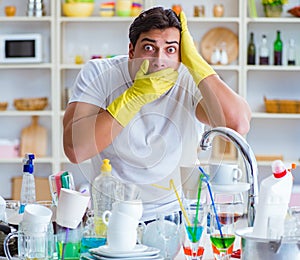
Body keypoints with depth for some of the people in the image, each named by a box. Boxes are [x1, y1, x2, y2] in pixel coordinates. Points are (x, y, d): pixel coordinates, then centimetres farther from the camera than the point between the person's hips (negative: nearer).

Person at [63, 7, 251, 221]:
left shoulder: (191, 82, -8)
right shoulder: (98, 75, -9)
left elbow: (238, 126, -28)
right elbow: (74, 150, -22)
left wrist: (193, 60, -22)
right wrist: (136, 95, -25)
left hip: (178, 214, 0)